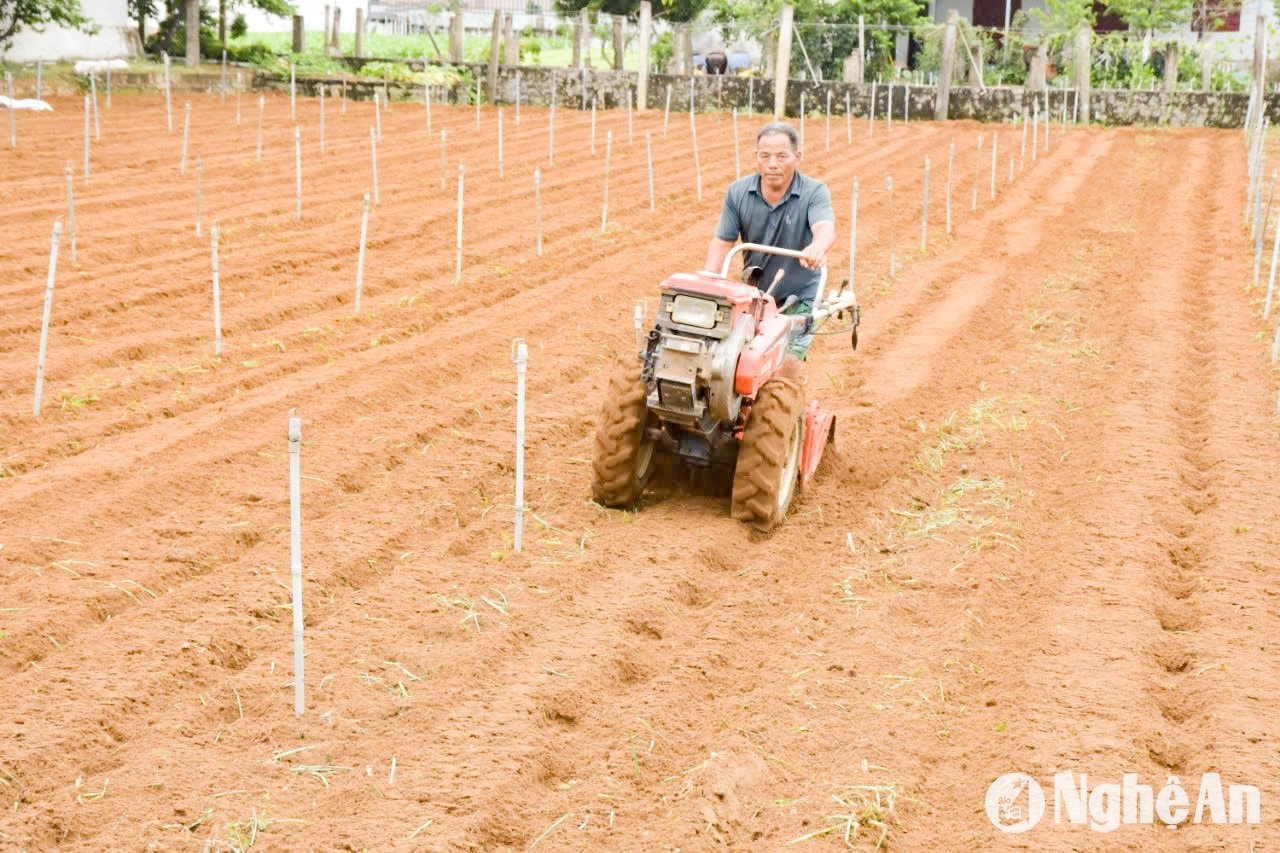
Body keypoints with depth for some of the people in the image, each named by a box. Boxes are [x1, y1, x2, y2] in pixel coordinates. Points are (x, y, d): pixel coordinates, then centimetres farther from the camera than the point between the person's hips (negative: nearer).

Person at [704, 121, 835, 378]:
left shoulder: (814, 192, -15)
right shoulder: (738, 192, -5)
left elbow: (825, 228, -34)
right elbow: (722, 241, -4)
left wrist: (817, 248, -59)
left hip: (798, 298, -3)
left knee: (786, 363, -18)